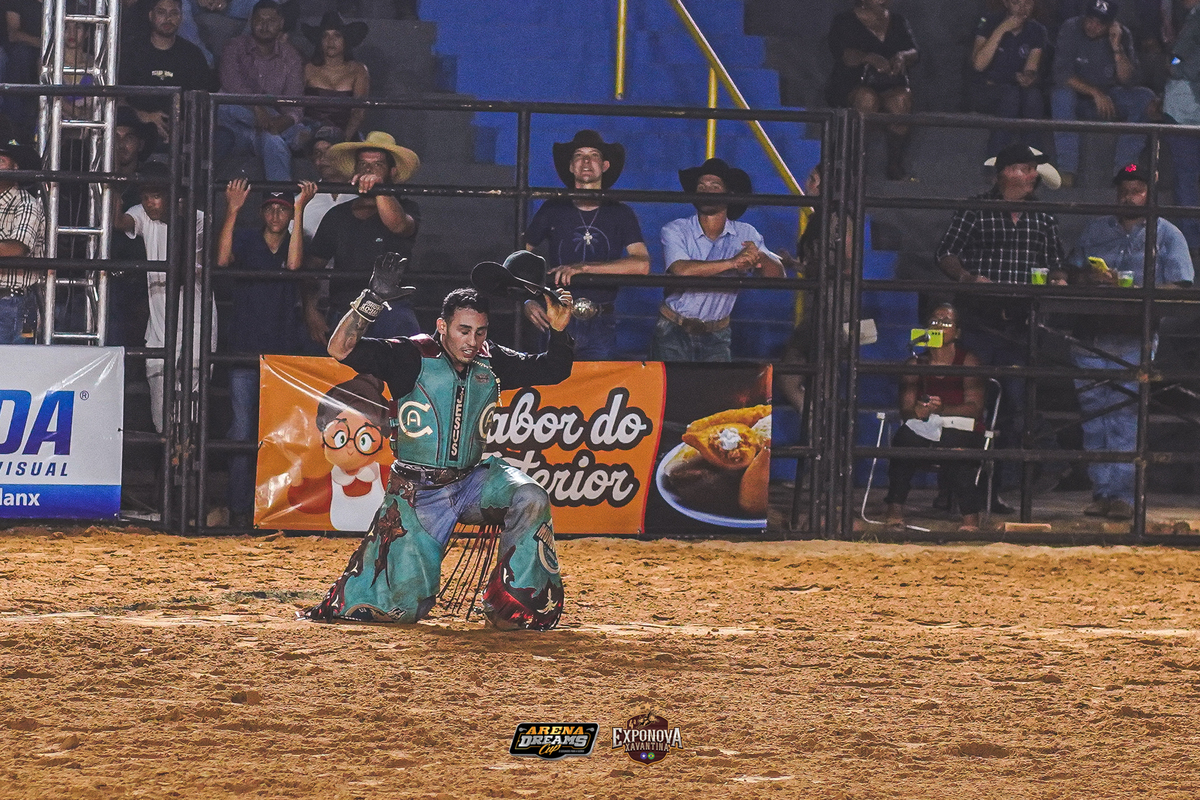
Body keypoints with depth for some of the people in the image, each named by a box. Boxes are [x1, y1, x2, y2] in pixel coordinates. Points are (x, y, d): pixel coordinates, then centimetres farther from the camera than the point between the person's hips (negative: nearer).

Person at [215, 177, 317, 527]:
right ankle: (239, 508, 0)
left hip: (283, 352, 1)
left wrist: (300, 210, -20)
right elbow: (222, 259, -16)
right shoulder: (246, 241, 4)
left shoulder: (294, 243, 6)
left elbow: (294, 265, -17)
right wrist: (232, 211, -25)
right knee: (242, 431, -4)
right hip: (245, 352, -1)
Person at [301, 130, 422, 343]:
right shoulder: (336, 216, 16)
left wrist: (379, 188, -33)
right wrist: (311, 311, 1)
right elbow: (312, 266, 16)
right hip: (341, 315, 4)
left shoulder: (405, 208, 7)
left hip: (390, 313, -4)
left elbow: (398, 225, -18)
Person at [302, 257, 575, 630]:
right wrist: (372, 300, -33)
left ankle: (510, 604, -16)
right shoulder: (412, 357, -12)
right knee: (405, 607, -7)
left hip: (471, 480, 4)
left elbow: (552, 370, 8)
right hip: (416, 494, -4)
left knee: (530, 498, -27)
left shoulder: (491, 362, 2)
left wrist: (559, 330, -12)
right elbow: (341, 348, -20)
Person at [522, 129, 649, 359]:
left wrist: (582, 267, -18)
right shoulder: (553, 209, 7)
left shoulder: (620, 214, 5)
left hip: (600, 326, 0)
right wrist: (526, 301, -5)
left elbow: (642, 264, -10)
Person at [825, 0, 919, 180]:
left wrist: (902, 57, -17)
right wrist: (869, 58, -31)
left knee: (901, 99, -32)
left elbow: (914, 54, 8)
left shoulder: (898, 22, 18)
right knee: (867, 98, -37)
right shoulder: (845, 22, 6)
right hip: (852, 88, -3)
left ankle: (895, 164, -30)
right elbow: (842, 54, -11)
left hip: (892, 86, 3)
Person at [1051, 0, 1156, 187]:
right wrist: (1095, 93, -31)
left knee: (1145, 98, -23)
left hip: (1108, 97, 3)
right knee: (1062, 95, -38)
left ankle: (1123, 169, -25)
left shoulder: (1122, 35, -3)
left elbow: (1126, 79, -11)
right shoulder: (1071, 29, -11)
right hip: (1077, 95, -3)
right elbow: (1062, 74, -20)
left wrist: (1117, 47, -24)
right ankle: (1067, 174, -41)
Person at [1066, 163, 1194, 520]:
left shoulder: (1167, 235, 8)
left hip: (1134, 337, -4)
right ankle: (1101, 491, 6)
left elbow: (1178, 287, -1)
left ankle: (1121, 493, -8)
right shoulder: (1096, 230, 18)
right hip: (1091, 331, 4)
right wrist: (1091, 278, -8)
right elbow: (1074, 273, 15)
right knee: (1094, 415, 2)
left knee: (1125, 416, -9)